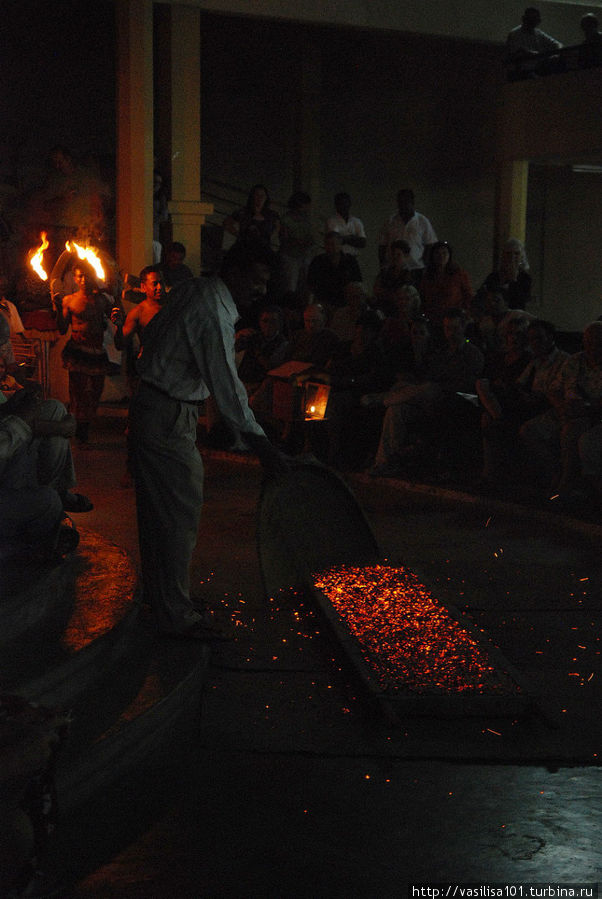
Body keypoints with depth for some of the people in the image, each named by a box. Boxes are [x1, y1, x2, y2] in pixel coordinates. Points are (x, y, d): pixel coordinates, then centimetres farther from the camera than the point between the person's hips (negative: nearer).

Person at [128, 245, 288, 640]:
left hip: (148, 406, 10)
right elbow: (226, 384, -26)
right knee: (182, 515, -3)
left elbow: (152, 332, 18)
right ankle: (176, 614, 4)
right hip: (170, 419, -10)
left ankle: (157, 590, 34)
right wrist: (258, 441, -25)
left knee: (156, 507, 20)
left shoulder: (191, 289, 5)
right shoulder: (214, 315, -24)